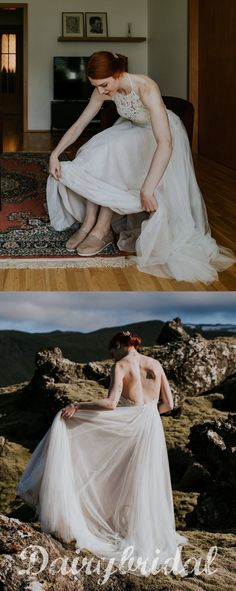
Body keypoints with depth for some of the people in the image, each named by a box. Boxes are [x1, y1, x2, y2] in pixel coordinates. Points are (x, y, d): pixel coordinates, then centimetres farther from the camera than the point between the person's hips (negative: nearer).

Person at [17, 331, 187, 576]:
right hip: (152, 427, 5)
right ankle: (149, 539, 21)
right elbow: (168, 404, 9)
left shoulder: (121, 365, -8)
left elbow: (111, 403, -21)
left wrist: (78, 406, -14)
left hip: (127, 427, -5)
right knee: (146, 486, 14)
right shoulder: (155, 364, 6)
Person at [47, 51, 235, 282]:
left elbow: (165, 143, -48)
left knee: (114, 161, -25)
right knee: (95, 156, -17)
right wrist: (54, 155, -17)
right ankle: (89, 222, -10)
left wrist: (147, 189, -54)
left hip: (162, 134, -5)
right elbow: (79, 125, -6)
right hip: (133, 130, 6)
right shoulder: (103, 90, -19)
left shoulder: (146, 88, -39)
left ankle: (102, 229, -15)